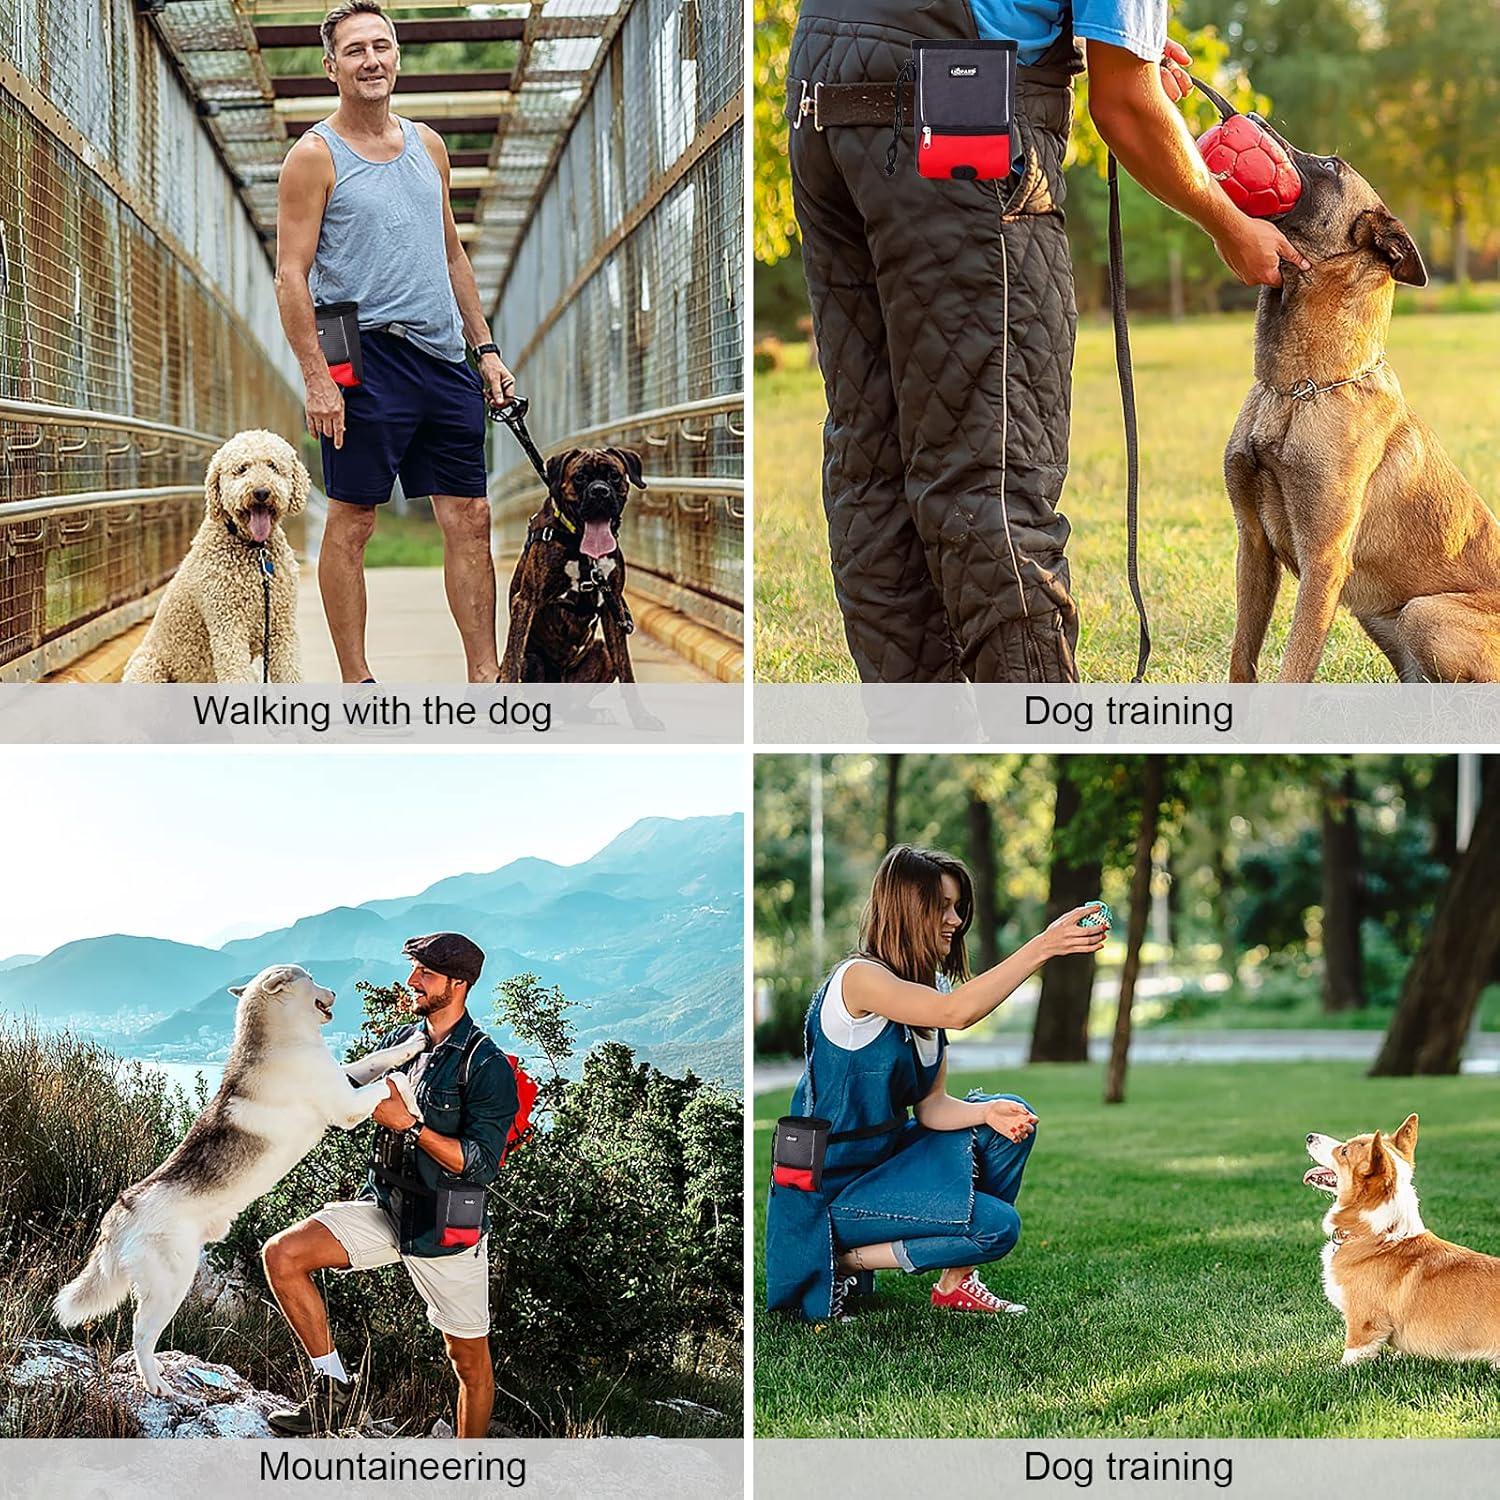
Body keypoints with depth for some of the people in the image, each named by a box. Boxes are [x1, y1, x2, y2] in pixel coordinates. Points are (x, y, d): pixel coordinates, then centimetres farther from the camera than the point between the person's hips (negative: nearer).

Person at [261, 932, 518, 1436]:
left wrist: (408, 1123, -24)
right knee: (282, 1254, -13)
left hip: (448, 1226, -6)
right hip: (385, 1207, 6)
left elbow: (480, 1162, -20)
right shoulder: (399, 1043, 6)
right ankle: (333, 1387, -3)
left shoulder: (487, 1067, -14)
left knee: (469, 1358, 6)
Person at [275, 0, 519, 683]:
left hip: (443, 358, 6)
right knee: (351, 523, 0)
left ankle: (485, 677, 10)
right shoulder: (316, 155, -4)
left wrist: (486, 349, 15)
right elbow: (291, 275, -9)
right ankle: (355, 683, 6)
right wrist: (317, 380, -17)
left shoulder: (428, 146, 14)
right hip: (367, 358, -6)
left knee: (470, 518, 4)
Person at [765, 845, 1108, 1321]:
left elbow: (932, 1108, 4)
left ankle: (957, 1281, 5)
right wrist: (1043, 946, -41)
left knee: (1012, 1116, 1)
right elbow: (957, 1012, -38)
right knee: (997, 1226, -16)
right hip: (830, 1188, -9)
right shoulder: (859, 978, -20)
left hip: (886, 1156, 9)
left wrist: (989, 1112, -17)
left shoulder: (925, 990, 8)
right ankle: (846, 1260, -3)